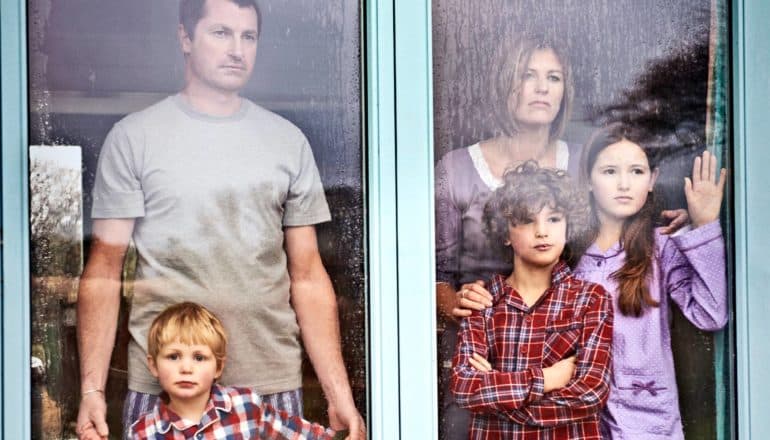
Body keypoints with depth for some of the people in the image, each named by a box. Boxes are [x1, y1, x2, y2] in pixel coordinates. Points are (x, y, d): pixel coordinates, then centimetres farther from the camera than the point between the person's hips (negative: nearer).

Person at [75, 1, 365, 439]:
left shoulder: (289, 141, 7)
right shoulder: (134, 137, 0)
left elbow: (307, 276, 7)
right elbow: (104, 271, -1)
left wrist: (340, 395, 1)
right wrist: (92, 388, -10)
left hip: (274, 386, 2)